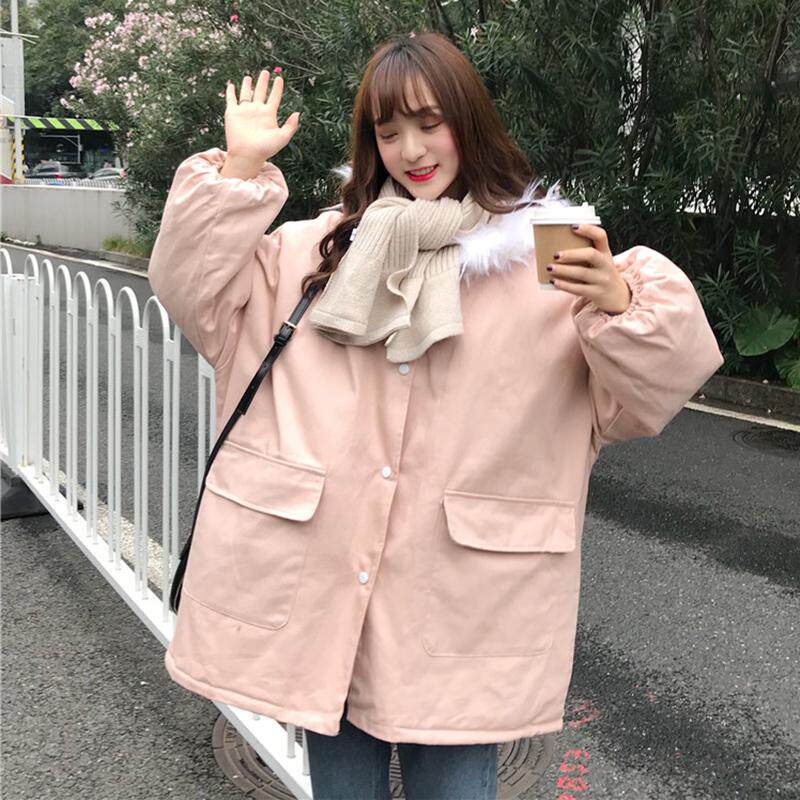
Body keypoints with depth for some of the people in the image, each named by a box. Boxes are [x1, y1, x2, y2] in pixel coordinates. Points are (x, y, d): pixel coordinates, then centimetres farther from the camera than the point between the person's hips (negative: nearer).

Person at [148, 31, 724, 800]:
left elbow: (647, 393, -5)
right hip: (319, 587, 3)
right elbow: (192, 288, 5)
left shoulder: (543, 257, 1)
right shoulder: (320, 248, 10)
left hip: (461, 610, -2)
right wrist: (240, 165, -2)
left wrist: (618, 303, -24)